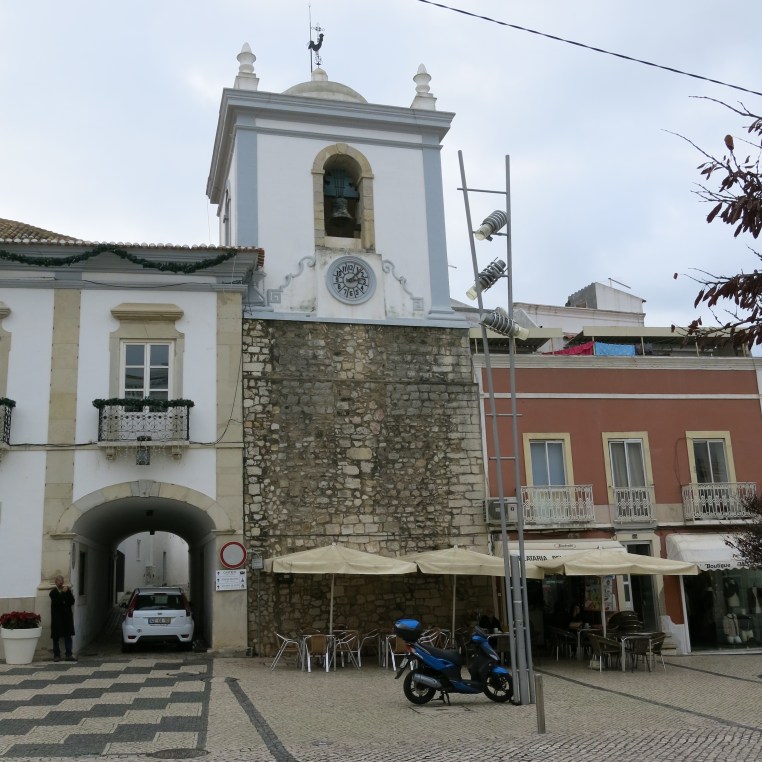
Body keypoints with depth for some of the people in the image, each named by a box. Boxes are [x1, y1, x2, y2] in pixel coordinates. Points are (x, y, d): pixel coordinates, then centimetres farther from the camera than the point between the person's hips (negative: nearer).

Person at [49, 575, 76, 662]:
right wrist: (63, 592, -20)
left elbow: (72, 602, 1)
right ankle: (56, 655, 9)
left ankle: (69, 654, 2)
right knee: (56, 637, 2)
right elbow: (56, 602, -17)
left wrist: (68, 592, -11)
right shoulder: (53, 592, -1)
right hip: (57, 618, -3)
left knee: (68, 636, 1)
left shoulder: (67, 591, 10)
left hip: (67, 617, 3)